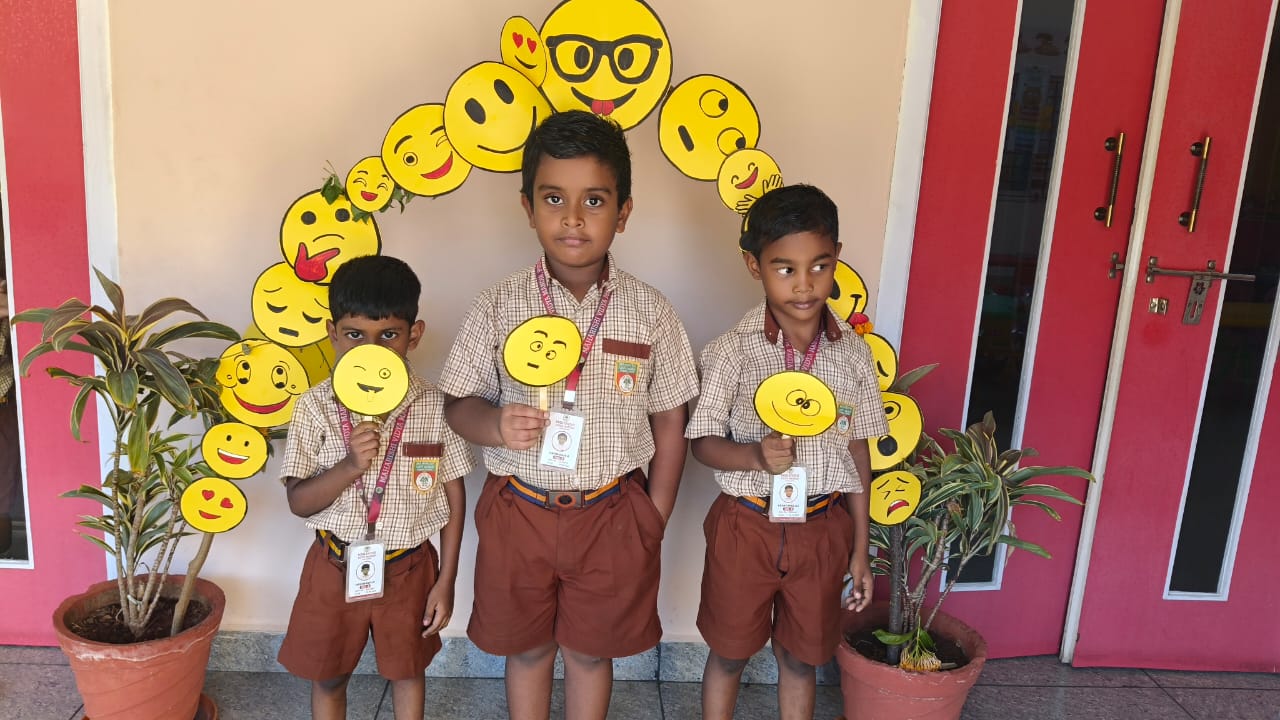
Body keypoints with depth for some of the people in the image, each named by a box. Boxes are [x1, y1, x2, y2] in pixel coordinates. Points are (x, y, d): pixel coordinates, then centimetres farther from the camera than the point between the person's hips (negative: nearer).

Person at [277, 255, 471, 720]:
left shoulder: (435, 409, -13)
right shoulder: (315, 407, -12)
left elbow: (454, 497, -5)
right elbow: (299, 502, -10)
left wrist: (446, 581, -4)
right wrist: (350, 465, -28)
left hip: (408, 567, 0)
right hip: (335, 565, 1)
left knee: (406, 670, 20)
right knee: (327, 676, 19)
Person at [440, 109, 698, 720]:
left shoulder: (650, 313, -9)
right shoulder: (498, 308, -10)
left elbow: (669, 424, -1)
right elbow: (458, 403, -2)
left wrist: (654, 521, 0)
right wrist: (496, 425, -24)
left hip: (612, 515, 0)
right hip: (519, 511, 1)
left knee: (591, 649, 19)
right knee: (526, 647, 20)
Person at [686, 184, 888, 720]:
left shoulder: (854, 354, -5)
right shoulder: (732, 352, -14)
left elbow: (857, 451, 3)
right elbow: (703, 442, -9)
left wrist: (860, 548, 6)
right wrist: (756, 457, -30)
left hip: (822, 531, 2)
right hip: (746, 527, -2)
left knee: (800, 658, 19)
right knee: (729, 653, 16)